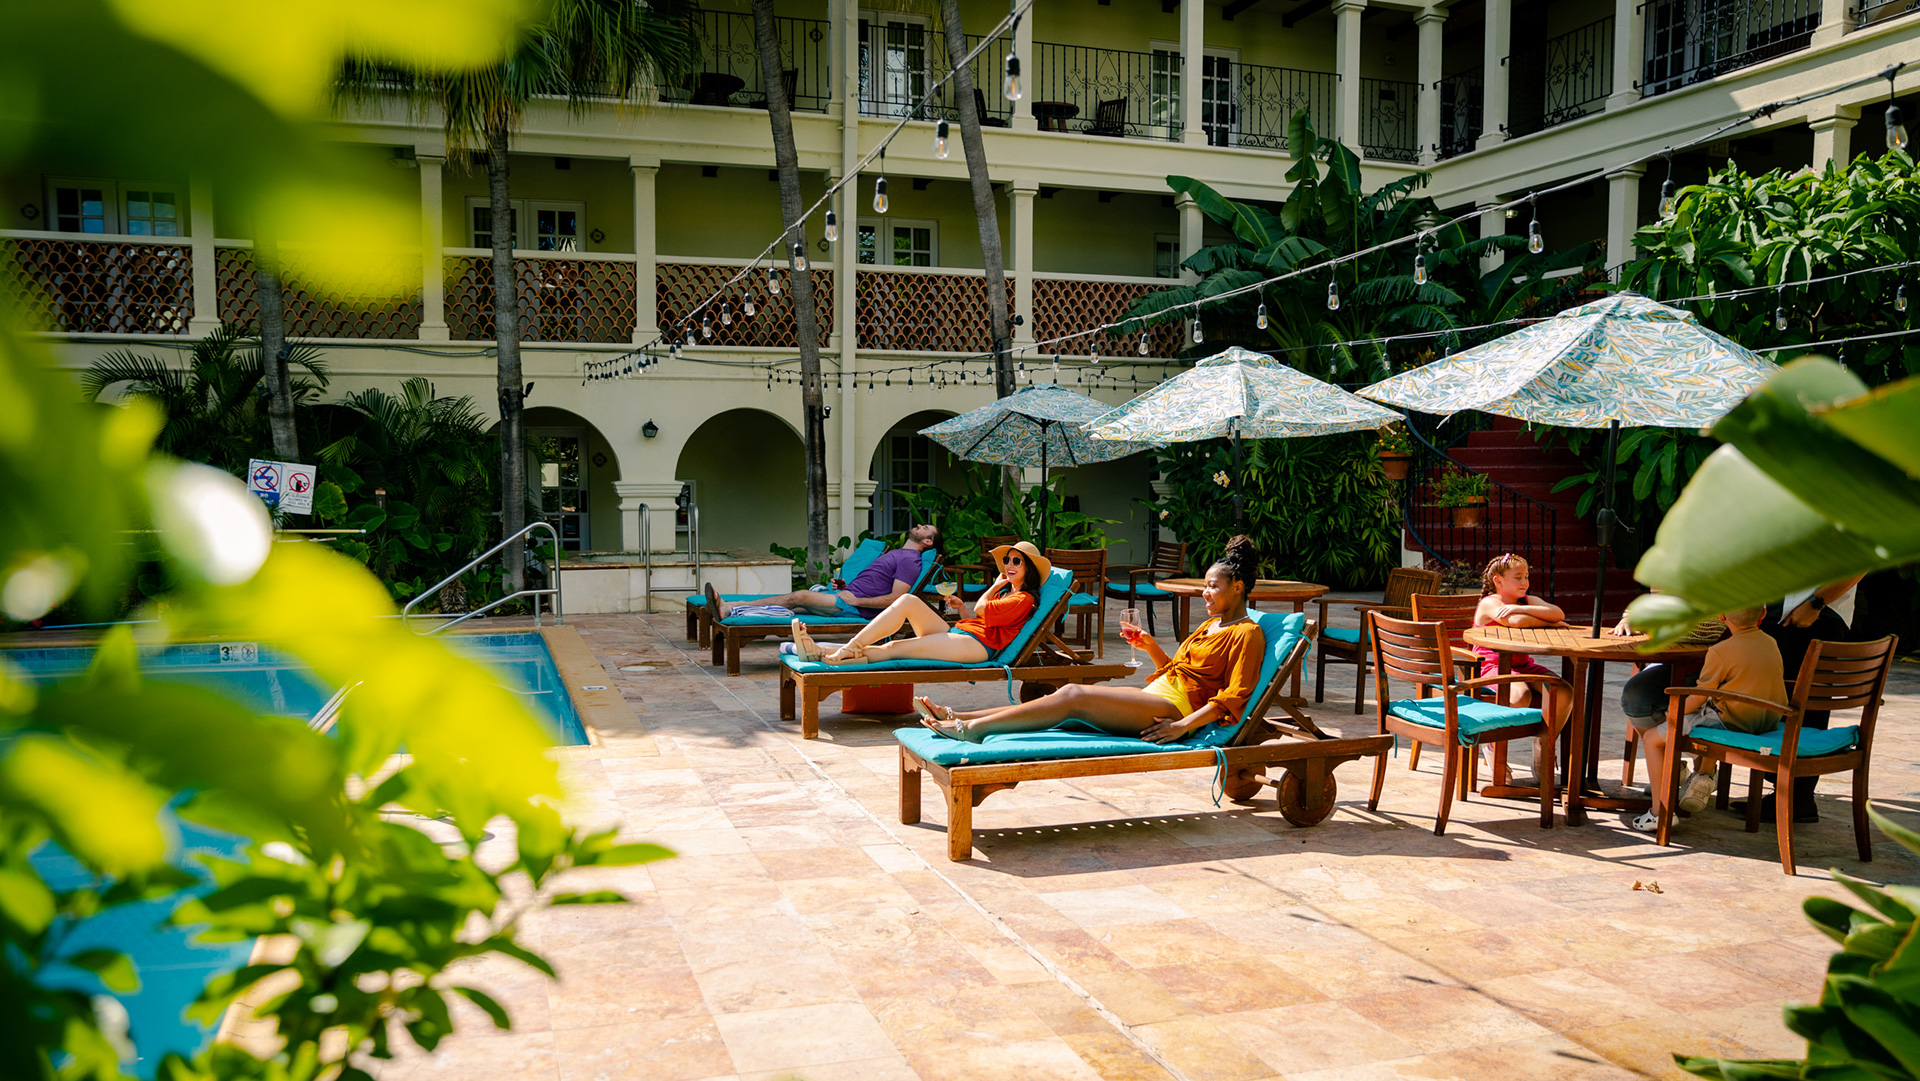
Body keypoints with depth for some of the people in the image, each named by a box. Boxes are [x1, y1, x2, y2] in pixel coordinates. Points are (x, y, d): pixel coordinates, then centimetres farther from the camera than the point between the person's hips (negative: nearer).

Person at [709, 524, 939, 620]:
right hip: (848, 596, 9)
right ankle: (726, 608, -14)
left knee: (800, 596, -18)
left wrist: (855, 599, -16)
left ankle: (729, 609, -20)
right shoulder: (896, 554, 26)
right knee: (795, 601, -5)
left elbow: (895, 599, -17)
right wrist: (846, 586, 14)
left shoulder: (910, 560, -6)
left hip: (856, 608, -9)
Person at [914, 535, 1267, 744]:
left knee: (1075, 696, -23)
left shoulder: (1247, 633, -1)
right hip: (1155, 698, 8)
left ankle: (972, 728, -27)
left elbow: (1234, 697, -13)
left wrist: (1184, 725, -21)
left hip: (1173, 707, -8)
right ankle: (957, 717, -16)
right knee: (1069, 695, -9)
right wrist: (1150, 645, 13)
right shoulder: (1211, 625, 26)